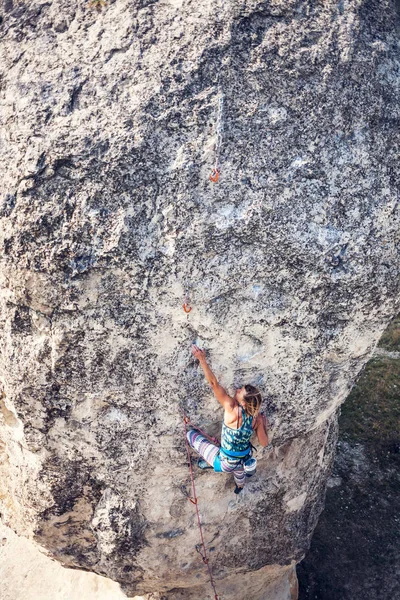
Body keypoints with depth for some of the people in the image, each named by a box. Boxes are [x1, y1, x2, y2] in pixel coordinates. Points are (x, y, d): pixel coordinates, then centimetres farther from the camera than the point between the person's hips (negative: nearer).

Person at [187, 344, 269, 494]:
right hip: (245, 459, 6)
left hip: (226, 464, -6)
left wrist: (202, 359, -36)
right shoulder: (257, 418, -17)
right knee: (239, 468, 44)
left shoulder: (233, 410, -32)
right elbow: (264, 443, -8)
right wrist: (264, 425, 8)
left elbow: (214, 383, -36)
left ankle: (208, 462, 22)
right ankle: (240, 487, 76)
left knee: (192, 434, 5)